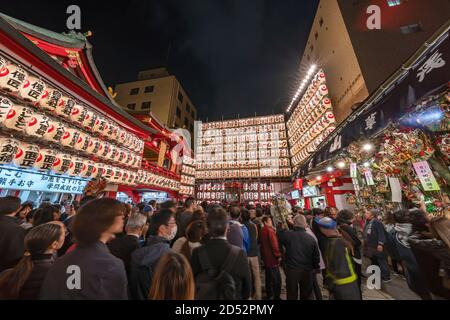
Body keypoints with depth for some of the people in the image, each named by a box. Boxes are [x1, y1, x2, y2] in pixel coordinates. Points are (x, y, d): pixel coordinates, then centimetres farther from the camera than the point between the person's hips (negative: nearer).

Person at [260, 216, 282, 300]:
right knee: (277, 279, 2)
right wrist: (278, 255, -11)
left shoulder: (262, 230, 8)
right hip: (272, 258, -9)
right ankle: (276, 296, 8)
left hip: (266, 257, 9)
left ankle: (269, 294, 31)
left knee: (268, 277, 20)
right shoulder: (269, 230, -19)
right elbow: (274, 244, -22)